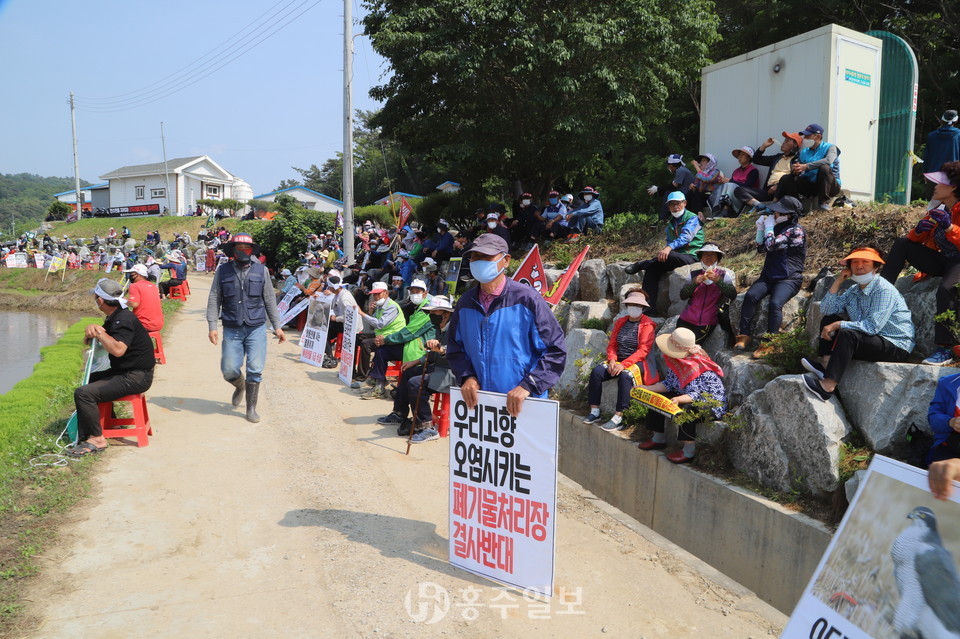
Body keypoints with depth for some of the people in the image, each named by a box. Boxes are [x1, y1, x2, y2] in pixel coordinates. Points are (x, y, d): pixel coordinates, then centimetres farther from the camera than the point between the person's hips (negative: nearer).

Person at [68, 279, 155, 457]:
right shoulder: (114, 317, 13)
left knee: (84, 393, -20)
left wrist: (99, 332, -20)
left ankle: (96, 439, -9)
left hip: (136, 377, -11)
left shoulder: (124, 319, -19)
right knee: (87, 380, 26)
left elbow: (118, 350, -35)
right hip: (124, 372, 11)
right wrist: (91, 332, 0)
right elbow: (87, 341, 24)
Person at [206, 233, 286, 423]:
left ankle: (251, 408, 12)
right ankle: (240, 386, 35)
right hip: (232, 330, 1)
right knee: (229, 370, 0)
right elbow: (214, 300, 4)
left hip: (256, 329, 0)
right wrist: (212, 326, -4)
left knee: (255, 370, -4)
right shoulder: (223, 271, 4)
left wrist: (276, 326, 6)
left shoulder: (261, 271, 5)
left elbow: (270, 300, 8)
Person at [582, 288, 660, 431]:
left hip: (639, 362, -6)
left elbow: (643, 351, -14)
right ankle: (595, 411, -15)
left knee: (625, 376, -37)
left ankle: (618, 419, -35)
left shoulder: (647, 325, -4)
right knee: (596, 371, -19)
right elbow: (612, 345, 13)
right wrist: (612, 360, -9)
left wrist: (623, 364, -23)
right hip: (619, 361, 6)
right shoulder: (620, 322, 15)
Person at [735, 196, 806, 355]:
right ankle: (744, 335, -21)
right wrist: (760, 228, 9)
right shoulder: (778, 227, 17)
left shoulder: (796, 231, -9)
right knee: (750, 295, -21)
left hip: (789, 279, -6)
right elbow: (761, 248, 21)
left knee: (775, 303, -31)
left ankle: (769, 343, -27)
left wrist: (769, 226, -4)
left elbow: (771, 245, -19)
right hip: (769, 276, 6)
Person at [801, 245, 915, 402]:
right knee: (829, 319, 3)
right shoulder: (854, 291, 10)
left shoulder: (884, 290, -15)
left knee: (848, 334, -32)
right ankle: (826, 364, -15)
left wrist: (838, 325, -22)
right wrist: (838, 281, -1)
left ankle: (828, 386, -38)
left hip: (897, 347, -8)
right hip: (872, 341, 9)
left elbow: (872, 326, -25)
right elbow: (826, 310, 4)